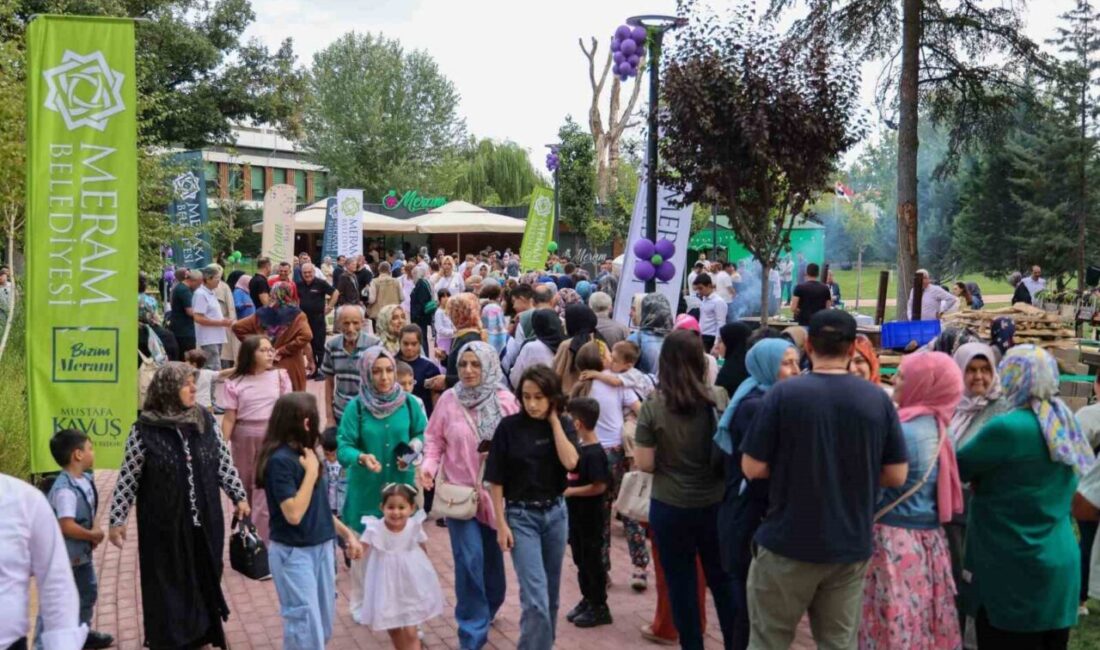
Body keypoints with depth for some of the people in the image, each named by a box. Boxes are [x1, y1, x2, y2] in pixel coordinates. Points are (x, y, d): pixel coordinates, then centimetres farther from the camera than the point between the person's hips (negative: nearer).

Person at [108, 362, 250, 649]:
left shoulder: (207, 422, -2)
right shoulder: (145, 430, -12)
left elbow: (224, 464, 8)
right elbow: (127, 479, -7)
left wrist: (239, 497, 9)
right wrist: (117, 520, -6)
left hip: (204, 521, 4)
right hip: (164, 524, -3)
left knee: (204, 578, 15)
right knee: (167, 584, 8)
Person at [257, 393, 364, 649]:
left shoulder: (304, 454, 5)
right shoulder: (280, 460, -19)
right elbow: (294, 514, -25)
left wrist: (347, 534, 13)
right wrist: (311, 472, -21)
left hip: (321, 548, 8)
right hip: (293, 554, -8)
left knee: (323, 626, 17)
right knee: (306, 629, -3)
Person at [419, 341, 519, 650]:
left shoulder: (506, 401, -6)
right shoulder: (449, 400, -5)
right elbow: (434, 439, 0)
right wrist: (428, 465, -15)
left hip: (496, 491, 1)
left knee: (492, 559, 15)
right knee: (470, 560, -7)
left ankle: (485, 614, 42)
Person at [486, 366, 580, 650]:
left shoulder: (563, 426, -1)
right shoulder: (509, 426, -10)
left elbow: (570, 462, -19)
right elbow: (496, 479, -7)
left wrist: (554, 419, -15)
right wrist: (501, 523, -9)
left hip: (556, 513, 4)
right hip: (521, 515, -4)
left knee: (551, 592, 15)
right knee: (535, 598, -10)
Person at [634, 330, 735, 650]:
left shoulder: (652, 408, -12)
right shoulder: (719, 401, -7)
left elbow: (644, 464, -9)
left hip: (670, 507, -2)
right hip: (715, 503, 2)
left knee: (681, 583, 11)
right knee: (722, 578, 16)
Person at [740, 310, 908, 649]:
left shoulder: (783, 393, -12)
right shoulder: (878, 398, -3)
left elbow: (752, 468, -10)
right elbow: (896, 476, 0)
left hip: (787, 543, -3)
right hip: (851, 545, 3)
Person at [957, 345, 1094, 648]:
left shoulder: (1008, 428, -20)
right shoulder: (1065, 424, 6)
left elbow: (956, 467, -9)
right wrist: (985, 480, 15)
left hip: (1012, 571, -8)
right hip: (1060, 565, 8)